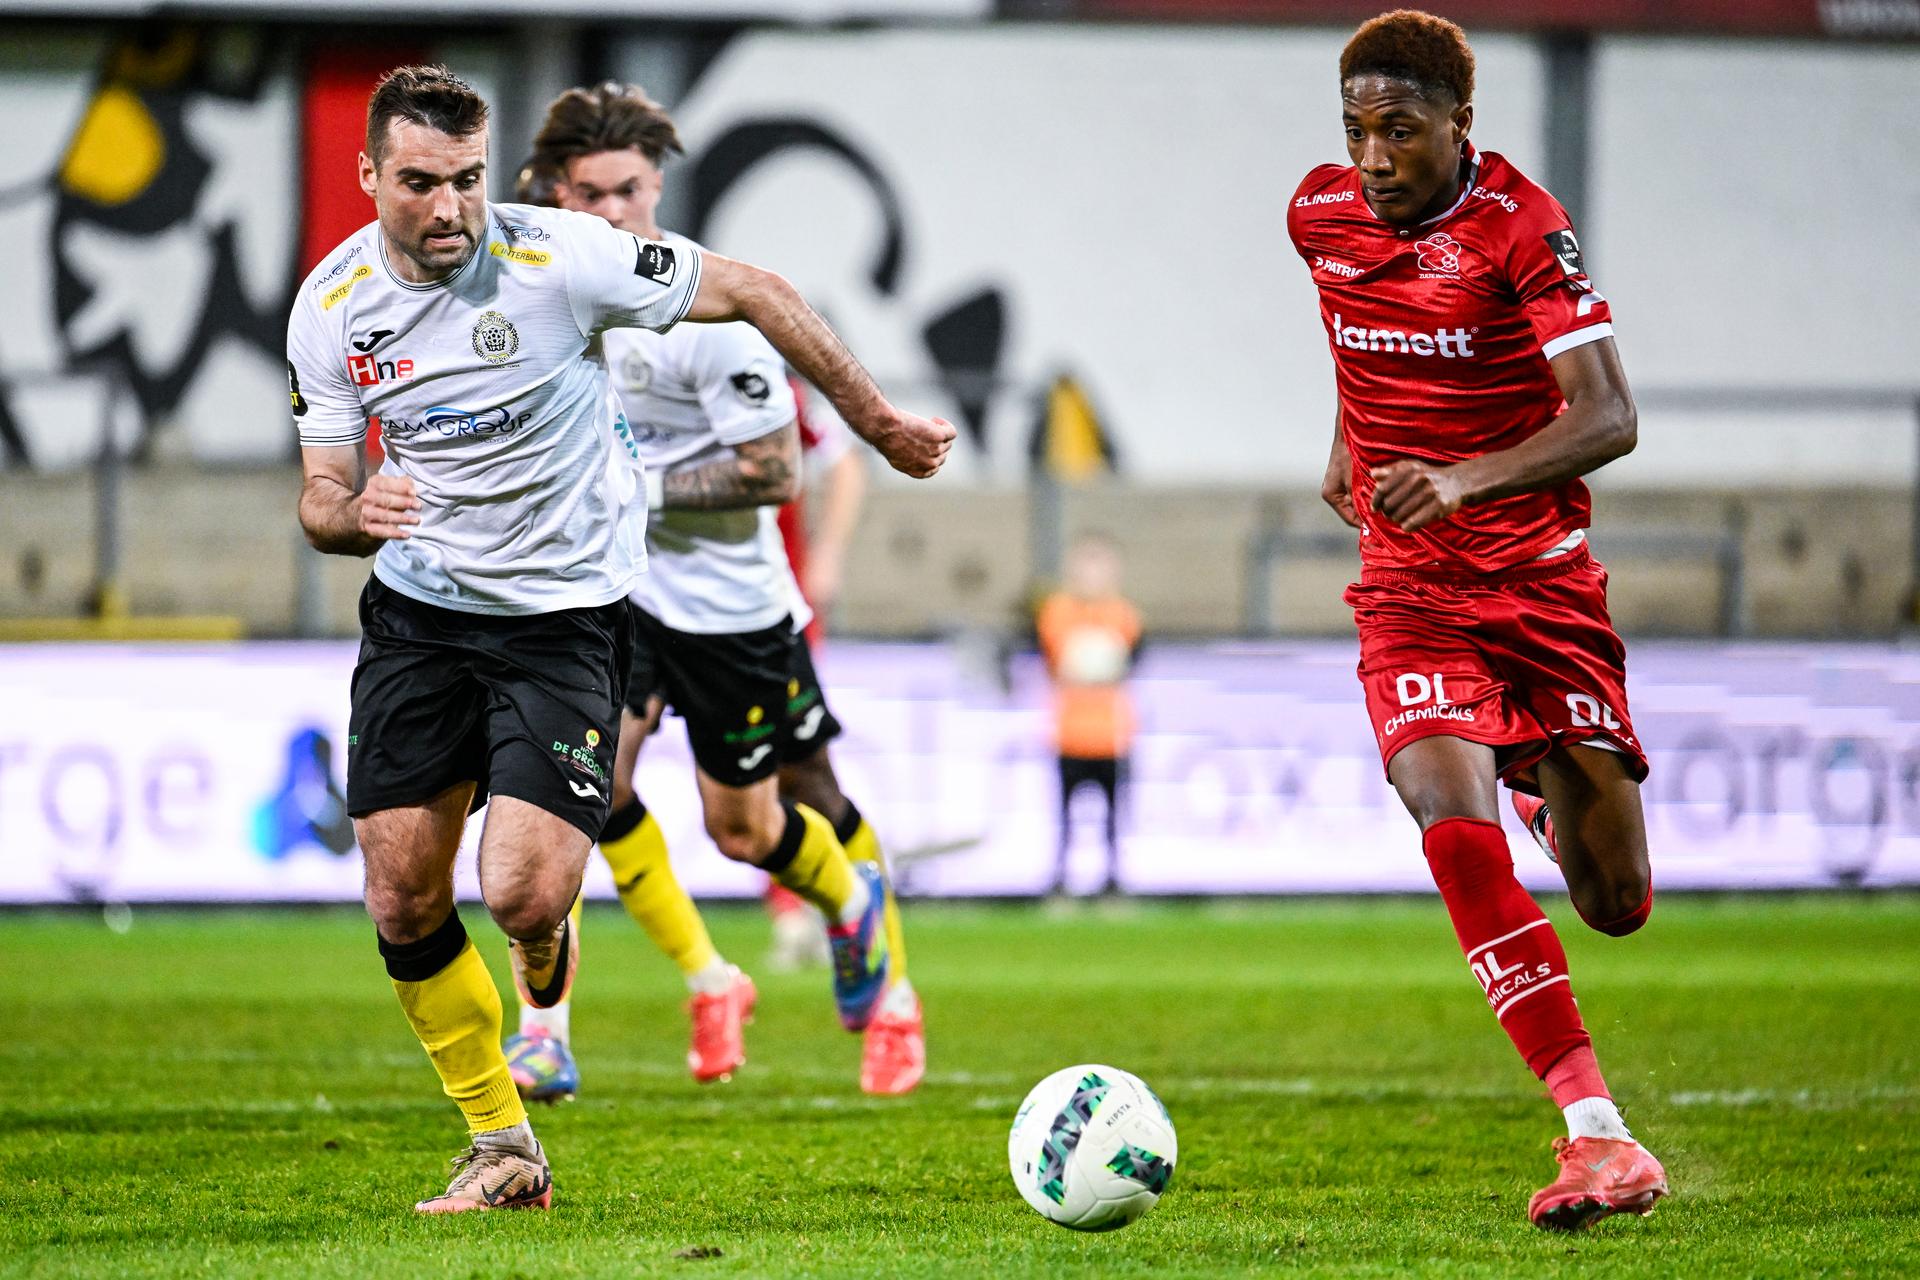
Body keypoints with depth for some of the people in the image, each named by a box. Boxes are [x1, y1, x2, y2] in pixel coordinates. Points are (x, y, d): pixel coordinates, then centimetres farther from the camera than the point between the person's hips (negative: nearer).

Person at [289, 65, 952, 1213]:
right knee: (402, 899, -3)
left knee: (523, 895, -18)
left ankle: (548, 937, 22)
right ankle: (505, 1152, 15)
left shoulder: (560, 258, -18)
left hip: (565, 617, -4)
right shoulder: (332, 309, -6)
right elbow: (322, 496, 2)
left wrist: (879, 423, -1)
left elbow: (755, 294, -8)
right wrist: (355, 513, -23)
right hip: (416, 612, 4)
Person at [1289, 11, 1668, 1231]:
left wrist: (1463, 479, -36)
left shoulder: (1520, 226, -15)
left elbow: (1608, 419, -23)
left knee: (1616, 903, 3)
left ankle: (1569, 789, 43)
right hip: (1410, 585, 2)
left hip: (1542, 572, -2)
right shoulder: (1321, 214, 0)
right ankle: (1599, 1136, -27)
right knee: (1455, 819, -26)